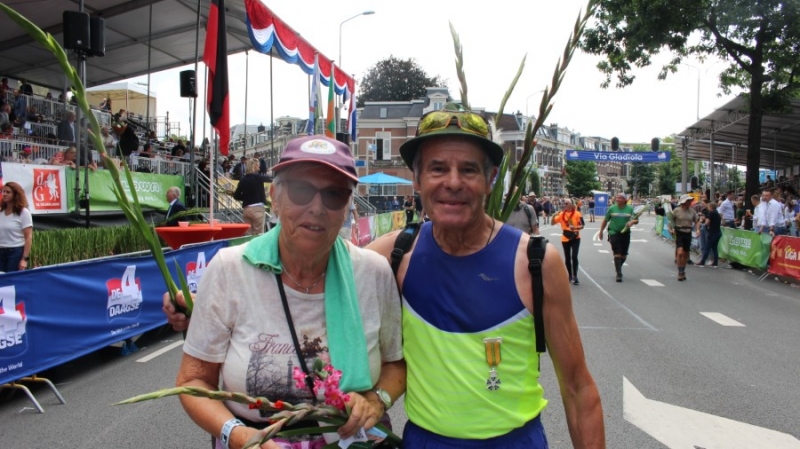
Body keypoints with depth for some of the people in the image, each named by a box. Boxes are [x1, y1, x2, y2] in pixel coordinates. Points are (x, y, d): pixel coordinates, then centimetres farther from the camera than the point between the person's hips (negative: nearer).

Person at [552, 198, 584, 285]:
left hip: (575, 238, -3)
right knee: (567, 258, 11)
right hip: (565, 239, 3)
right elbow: (552, 223, 2)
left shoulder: (577, 214, -8)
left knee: (574, 257, -12)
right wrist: (554, 216, -16)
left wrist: (575, 227, -26)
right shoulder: (561, 214, 1)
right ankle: (570, 276, 26)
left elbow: (582, 225, -7)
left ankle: (575, 276, -5)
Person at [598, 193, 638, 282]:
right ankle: (619, 274, -4)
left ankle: (618, 267, 37)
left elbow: (637, 220, 3)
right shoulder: (612, 208, 1)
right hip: (614, 233, -2)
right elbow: (605, 220, 9)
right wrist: (601, 231, 9)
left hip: (625, 234, 2)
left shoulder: (630, 209, 2)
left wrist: (632, 222, -20)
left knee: (624, 255, 9)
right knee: (617, 254, -9)